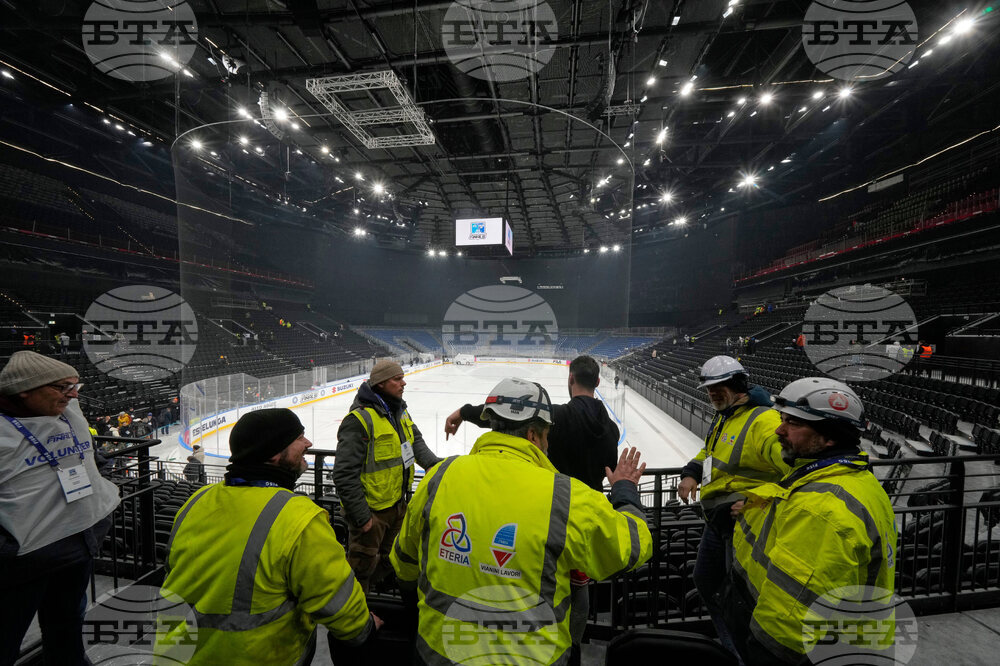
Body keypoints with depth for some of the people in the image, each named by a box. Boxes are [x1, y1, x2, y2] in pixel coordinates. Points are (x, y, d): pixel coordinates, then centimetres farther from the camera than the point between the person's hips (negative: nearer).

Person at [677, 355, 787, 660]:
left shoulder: (764, 421, -22)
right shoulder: (724, 418, 9)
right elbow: (710, 452, 23)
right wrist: (691, 473, 6)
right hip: (718, 520, 10)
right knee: (706, 580, 23)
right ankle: (730, 646, 46)